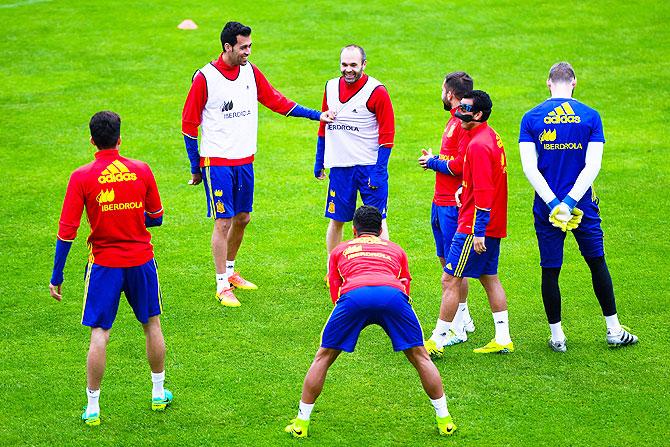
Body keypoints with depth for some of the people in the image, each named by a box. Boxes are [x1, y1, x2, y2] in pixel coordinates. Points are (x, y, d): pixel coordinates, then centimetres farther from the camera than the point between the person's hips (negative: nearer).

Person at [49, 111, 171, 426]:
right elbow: (156, 218, 7)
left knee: (99, 334, 2)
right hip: (141, 260, 2)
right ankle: (159, 393, 31)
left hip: (104, 264, -2)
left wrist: (56, 276, -4)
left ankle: (93, 408, 4)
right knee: (152, 324, 19)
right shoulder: (141, 170, -4)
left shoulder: (82, 177, -11)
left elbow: (66, 231, -11)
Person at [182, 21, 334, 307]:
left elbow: (276, 101, 12)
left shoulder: (250, 72, 5)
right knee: (223, 221, -6)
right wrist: (195, 168, -4)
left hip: (245, 161, 6)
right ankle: (222, 287, 0)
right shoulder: (205, 78, -11)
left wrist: (316, 115, 7)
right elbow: (189, 124, -5)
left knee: (242, 218, 13)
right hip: (216, 162, -6)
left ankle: (230, 272, 32)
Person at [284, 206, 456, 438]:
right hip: (393, 295, 0)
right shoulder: (396, 249, 38)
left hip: (354, 295, 0)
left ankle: (301, 423, 17)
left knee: (323, 357, 17)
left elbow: (335, 294, 32)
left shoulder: (340, 250, 36)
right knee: (420, 357, 18)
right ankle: (444, 421, 20)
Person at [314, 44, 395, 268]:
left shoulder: (376, 91, -8)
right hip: (339, 166, 4)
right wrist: (319, 162, 17)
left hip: (369, 165, -4)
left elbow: (387, 134, -8)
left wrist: (379, 170, -13)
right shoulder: (331, 87, 7)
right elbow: (324, 128, 17)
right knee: (336, 220, 8)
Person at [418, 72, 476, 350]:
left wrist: (433, 163, -7)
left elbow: (459, 165, -22)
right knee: (445, 259, 17)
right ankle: (463, 319, 28)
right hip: (441, 201, 10)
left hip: (454, 203, -10)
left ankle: (456, 328, -1)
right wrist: (434, 158, 6)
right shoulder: (454, 119, 16)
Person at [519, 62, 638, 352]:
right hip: (583, 206, 0)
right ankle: (614, 330, 22)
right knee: (597, 263, 15)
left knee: (550, 271, 8)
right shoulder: (590, 116, -3)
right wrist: (569, 202, -15)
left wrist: (554, 204, -14)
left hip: (547, 207, 0)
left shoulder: (531, 118, -2)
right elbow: (592, 166, -11)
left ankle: (557, 336, 14)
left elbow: (529, 168, -10)